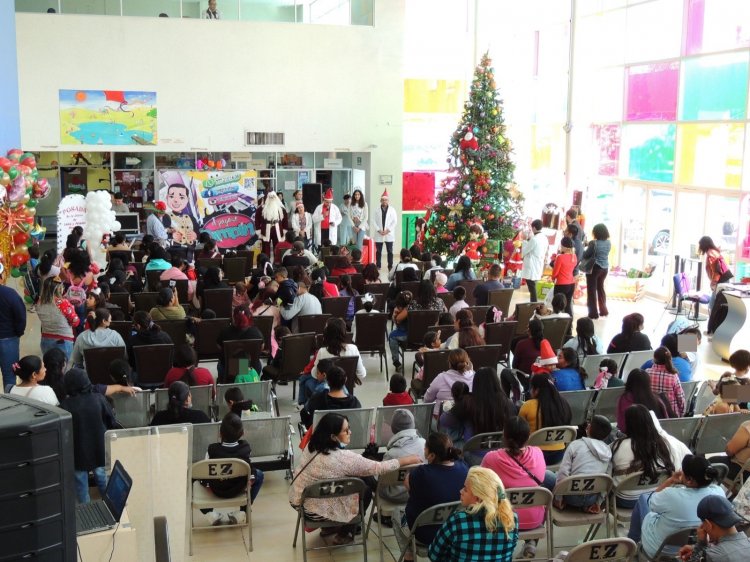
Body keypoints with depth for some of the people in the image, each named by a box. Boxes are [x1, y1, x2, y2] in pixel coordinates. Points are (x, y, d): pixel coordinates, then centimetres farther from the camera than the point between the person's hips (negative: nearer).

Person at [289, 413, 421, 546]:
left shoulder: (312, 446, -5)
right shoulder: (344, 457, -25)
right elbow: (378, 468, -18)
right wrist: (408, 460, -8)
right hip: (316, 510, -7)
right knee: (366, 490, 10)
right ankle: (343, 534, 24)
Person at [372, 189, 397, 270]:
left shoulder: (392, 210, 3)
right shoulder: (377, 210, 4)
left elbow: (394, 222, -1)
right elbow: (374, 221, 1)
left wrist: (388, 230, -10)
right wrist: (379, 230, -10)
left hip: (389, 234, -1)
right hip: (378, 234, 1)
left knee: (390, 251, 1)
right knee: (378, 251, 5)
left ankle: (390, 266, 5)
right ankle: (378, 266, 11)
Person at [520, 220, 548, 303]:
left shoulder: (534, 239, -20)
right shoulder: (545, 238, 7)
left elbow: (523, 251, -12)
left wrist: (525, 239, -1)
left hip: (531, 269, -9)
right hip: (538, 267, 9)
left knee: (532, 289, -4)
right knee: (533, 288, 18)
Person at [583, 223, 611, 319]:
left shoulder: (593, 243, -17)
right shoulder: (608, 243, 2)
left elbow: (586, 255, -11)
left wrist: (583, 250, 10)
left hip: (594, 268, -6)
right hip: (605, 267, 6)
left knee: (592, 290, 3)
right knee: (600, 288, 20)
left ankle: (594, 313, 3)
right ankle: (603, 311, 25)